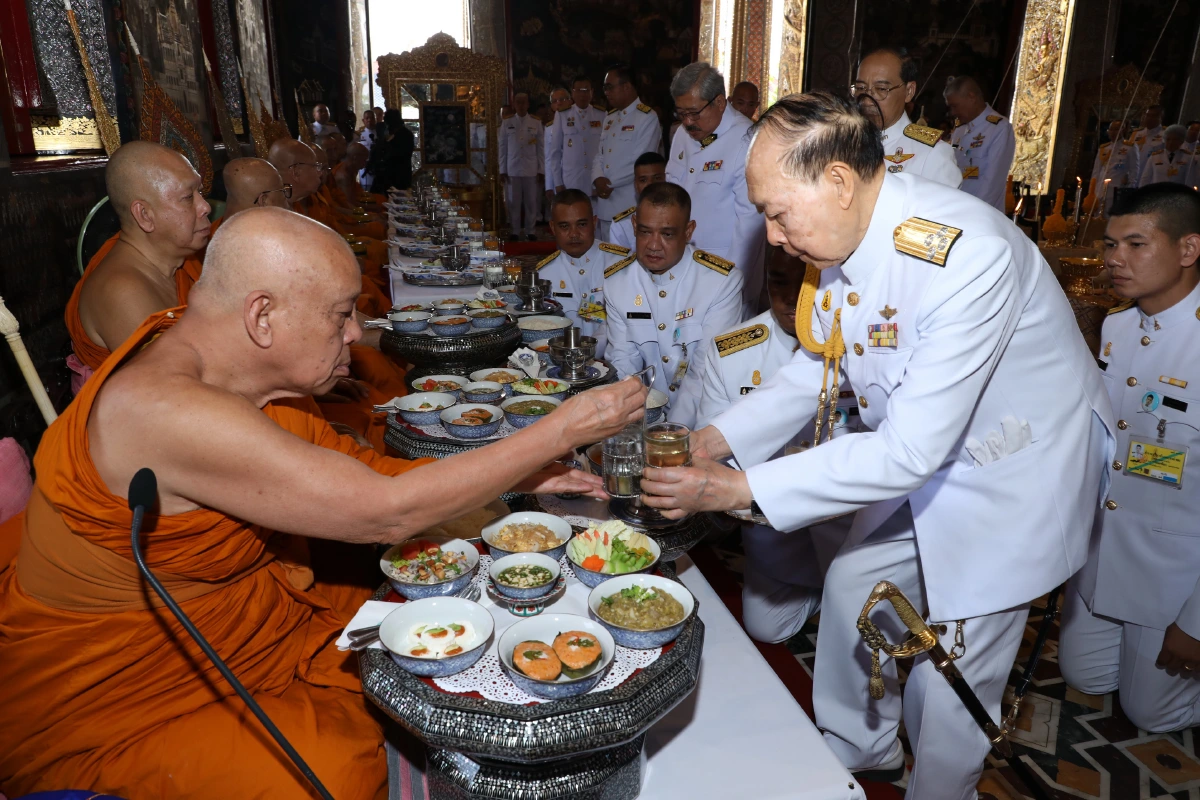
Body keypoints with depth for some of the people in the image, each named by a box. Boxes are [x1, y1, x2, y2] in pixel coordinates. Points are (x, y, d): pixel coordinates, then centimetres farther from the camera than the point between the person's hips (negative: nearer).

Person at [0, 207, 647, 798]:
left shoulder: (253, 373, -6)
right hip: (111, 707, -8)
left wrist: (516, 476, -5)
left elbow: (360, 468, 3)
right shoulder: (162, 409, -32)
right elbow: (388, 512, -32)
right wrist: (559, 432, -25)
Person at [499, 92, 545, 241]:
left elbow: (541, 148, 4)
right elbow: (502, 148, 5)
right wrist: (502, 170, 1)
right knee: (514, 202, 3)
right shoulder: (507, 124, 5)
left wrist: (541, 170, 0)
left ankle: (529, 231, 11)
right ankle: (515, 231, 11)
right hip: (513, 169, 0)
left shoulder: (536, 124, 5)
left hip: (531, 169, 0)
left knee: (531, 201, 2)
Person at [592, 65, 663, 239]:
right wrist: (598, 179, -6)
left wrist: (610, 183, -8)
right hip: (605, 204, 7)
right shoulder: (609, 117, 17)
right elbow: (599, 154, 16)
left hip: (631, 206, -7)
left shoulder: (647, 117, -8)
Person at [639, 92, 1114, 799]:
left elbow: (910, 451, -36)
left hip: (1015, 470, -7)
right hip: (919, 455, 8)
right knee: (853, 588, 18)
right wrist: (716, 441, -9)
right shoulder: (842, 235, -11)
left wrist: (738, 489, -34)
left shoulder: (966, 257, -36)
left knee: (950, 685, 1)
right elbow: (819, 365, 3)